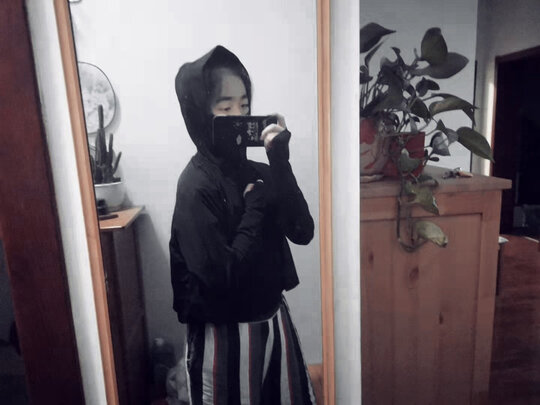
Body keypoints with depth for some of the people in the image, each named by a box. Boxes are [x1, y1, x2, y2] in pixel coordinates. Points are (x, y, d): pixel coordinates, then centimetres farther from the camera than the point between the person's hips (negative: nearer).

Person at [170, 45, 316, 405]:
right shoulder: (196, 185, -20)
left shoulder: (255, 170, -1)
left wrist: (279, 162, -16)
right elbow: (223, 276, -25)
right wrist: (257, 207, -17)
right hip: (226, 334, -6)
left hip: (272, 318, 6)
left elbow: (302, 232, -10)